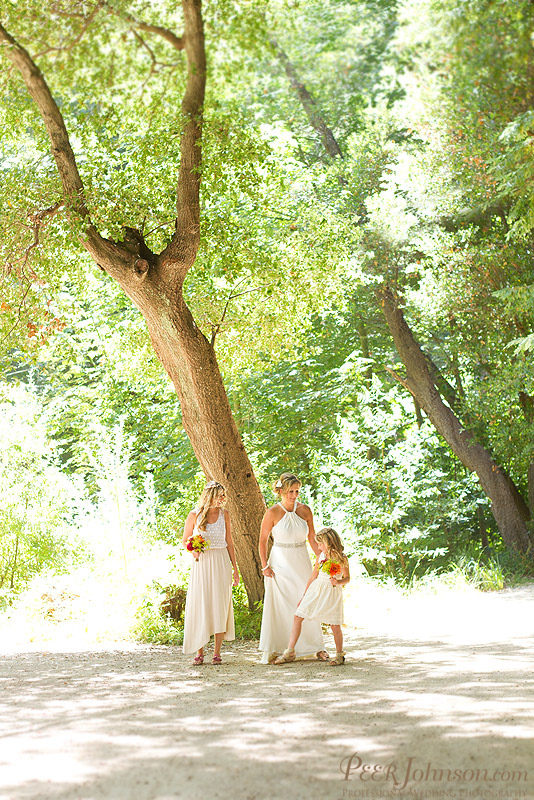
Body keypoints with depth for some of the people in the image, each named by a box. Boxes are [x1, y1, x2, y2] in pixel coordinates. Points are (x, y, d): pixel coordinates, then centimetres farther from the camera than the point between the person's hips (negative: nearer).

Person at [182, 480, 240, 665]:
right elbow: (185, 540, 8)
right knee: (200, 606, -3)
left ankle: (217, 652, 5)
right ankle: (199, 652, 6)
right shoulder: (195, 515, -2)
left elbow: (229, 543, 10)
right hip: (201, 564, -2)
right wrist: (193, 551, -13)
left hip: (221, 564, 2)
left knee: (220, 606, -1)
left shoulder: (224, 514, 6)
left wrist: (235, 568, 9)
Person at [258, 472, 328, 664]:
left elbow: (312, 539, 9)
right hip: (280, 563, -3)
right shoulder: (273, 513, -8)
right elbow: (263, 540, -2)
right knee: (277, 605, -3)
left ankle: (316, 647, 15)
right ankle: (271, 650, 4)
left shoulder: (305, 511, 1)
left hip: (301, 562, 3)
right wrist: (264, 566, -7)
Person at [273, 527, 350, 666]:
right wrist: (304, 596, 17)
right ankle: (290, 652, 4)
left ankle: (339, 654, 19)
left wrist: (338, 582, -21)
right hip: (316, 590, 5)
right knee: (297, 617, -2)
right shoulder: (320, 557, 6)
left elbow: (347, 578, 1)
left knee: (335, 624, -4)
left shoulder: (341, 559, -7)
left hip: (333, 592, -5)